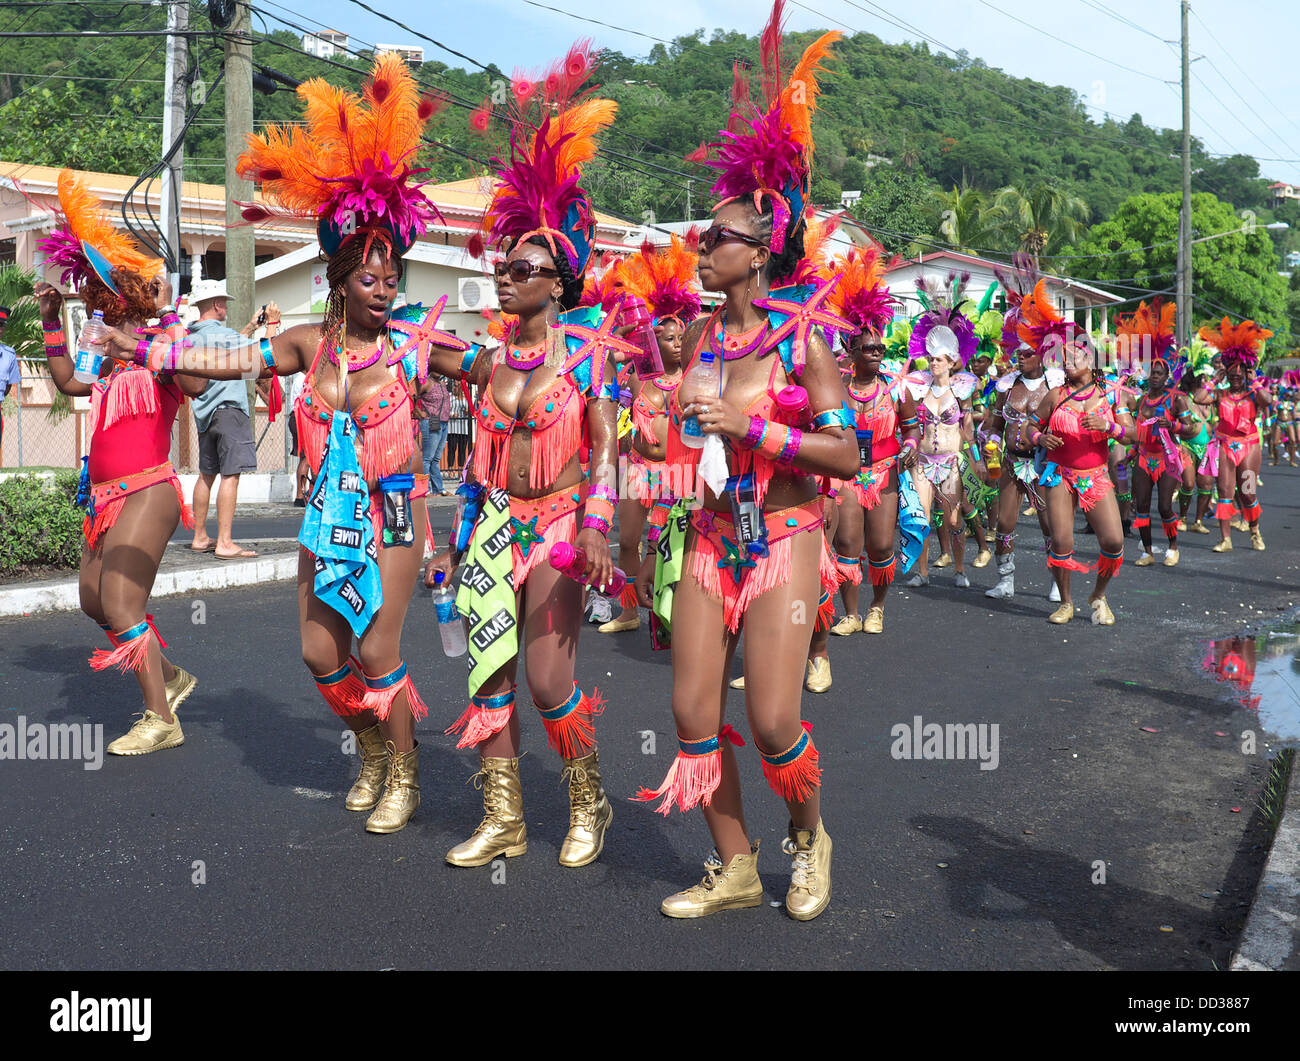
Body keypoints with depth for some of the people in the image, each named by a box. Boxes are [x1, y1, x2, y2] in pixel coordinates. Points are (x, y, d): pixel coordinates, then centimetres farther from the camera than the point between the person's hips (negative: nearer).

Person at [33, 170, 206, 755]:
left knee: (120, 606, -12)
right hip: (107, 496, 10)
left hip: (146, 492, -10)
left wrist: (167, 315, -29)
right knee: (95, 601, 17)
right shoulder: (113, 361, 15)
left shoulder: (160, 351, -11)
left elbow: (195, 383, -32)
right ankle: (170, 677, 32)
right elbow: (67, 381, 30)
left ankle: (161, 720, -3)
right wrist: (52, 321, 26)